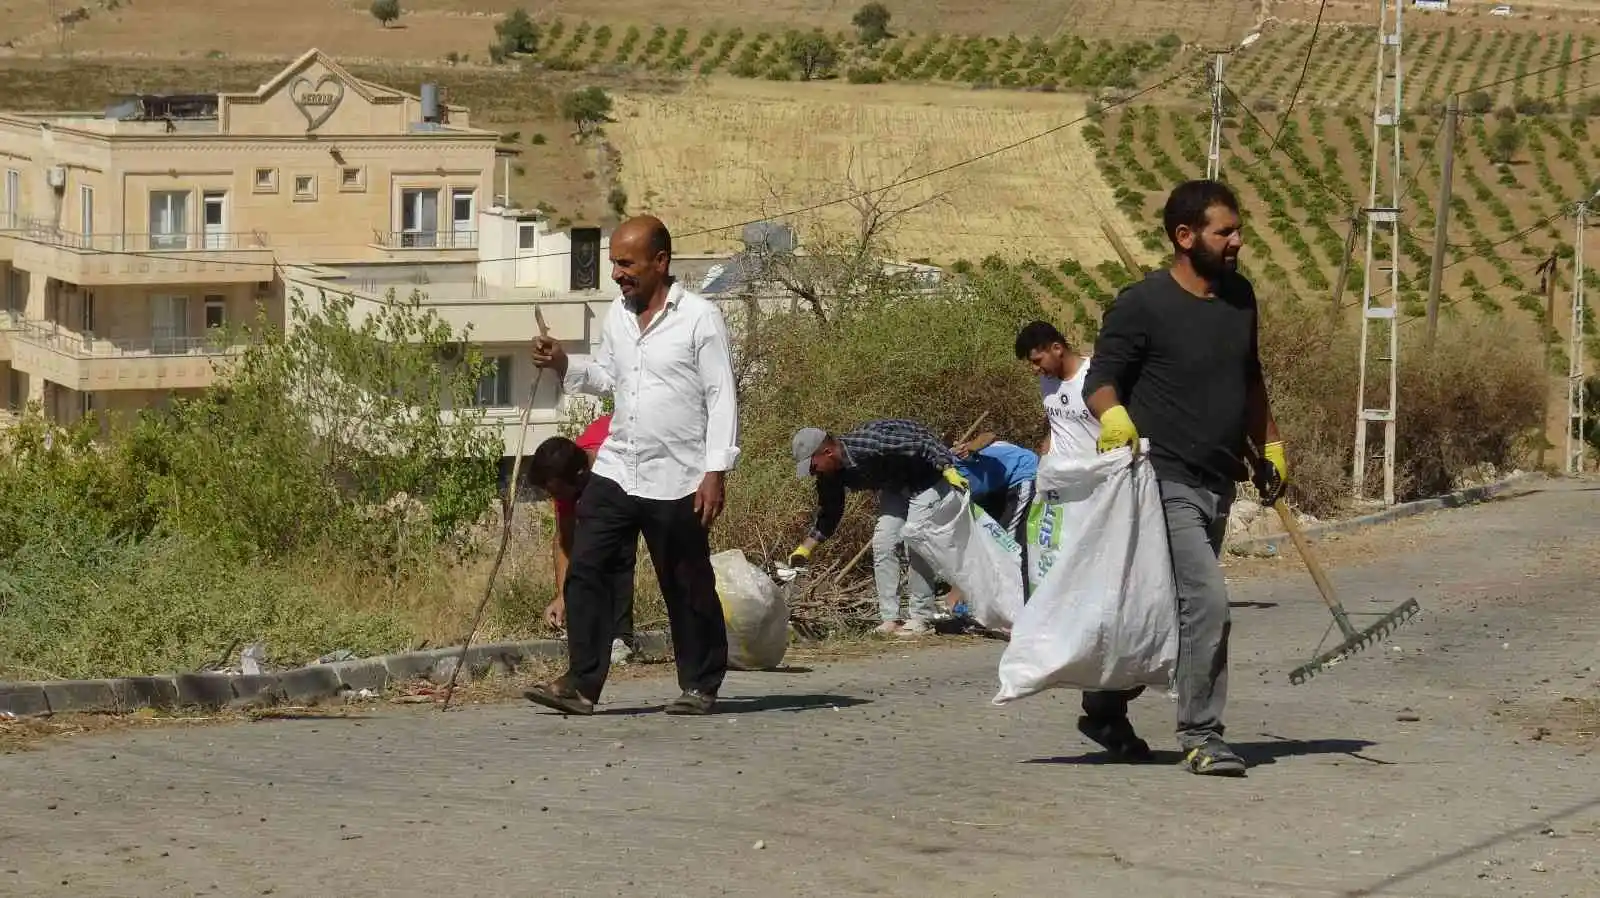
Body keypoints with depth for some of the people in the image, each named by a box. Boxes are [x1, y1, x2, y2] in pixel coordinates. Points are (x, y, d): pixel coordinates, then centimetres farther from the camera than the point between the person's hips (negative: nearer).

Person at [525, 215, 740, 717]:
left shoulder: (700, 318, -9)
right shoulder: (617, 316, 11)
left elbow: (722, 398, -9)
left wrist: (716, 472, -15)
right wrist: (564, 368, 4)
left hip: (677, 481, -6)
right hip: (616, 469, 6)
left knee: (687, 587, 5)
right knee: (586, 571, -5)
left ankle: (701, 686, 18)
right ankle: (581, 684, -5)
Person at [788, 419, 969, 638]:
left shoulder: (867, 445, -37)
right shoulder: (830, 474, -10)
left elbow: (922, 441, -33)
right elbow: (828, 514, 5)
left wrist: (949, 470, -35)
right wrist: (804, 549, -1)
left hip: (930, 475, -8)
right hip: (896, 486, 8)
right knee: (882, 543, -3)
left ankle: (921, 619, -6)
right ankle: (890, 618, 2)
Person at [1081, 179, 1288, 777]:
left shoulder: (1239, 297, 11)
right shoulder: (1143, 305, -12)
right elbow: (1100, 381, -10)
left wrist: (1269, 447, 25)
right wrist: (1114, 419, -30)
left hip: (1218, 482, 8)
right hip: (1166, 481, -8)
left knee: (1166, 611, 14)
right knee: (1207, 601, -16)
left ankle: (1106, 711, 29)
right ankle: (1201, 737, -9)